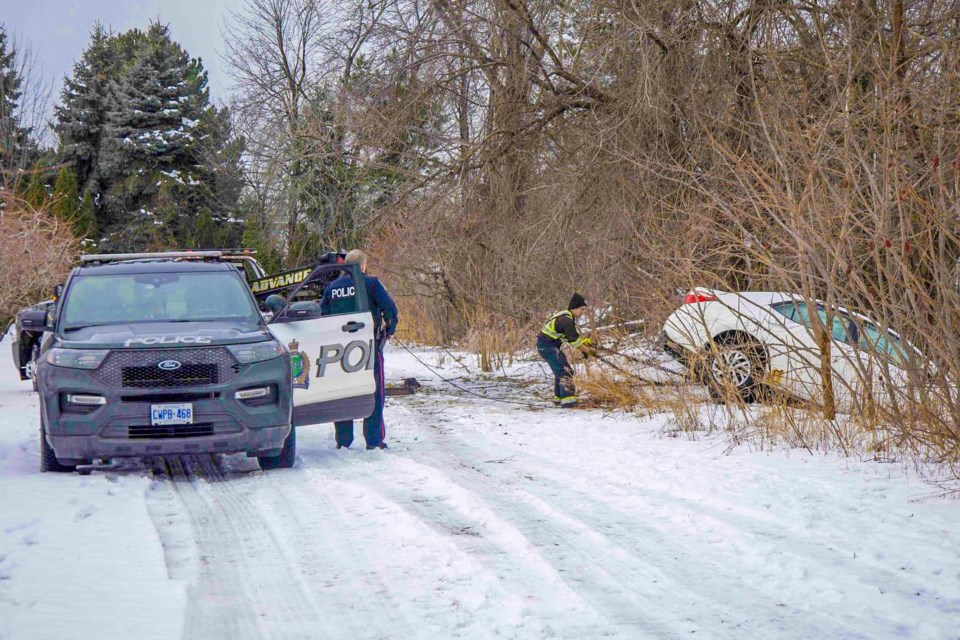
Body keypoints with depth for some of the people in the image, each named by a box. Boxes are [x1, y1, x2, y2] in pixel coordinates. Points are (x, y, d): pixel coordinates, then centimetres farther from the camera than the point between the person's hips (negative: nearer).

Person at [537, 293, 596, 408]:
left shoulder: (568, 318, 11)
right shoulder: (566, 320, -21)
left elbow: (573, 338, 13)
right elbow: (574, 341, -21)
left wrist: (584, 342, -2)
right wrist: (588, 351, -11)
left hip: (551, 345, 10)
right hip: (546, 345, -10)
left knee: (561, 370, 19)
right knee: (564, 370, -17)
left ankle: (559, 397, 32)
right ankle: (568, 400, -25)